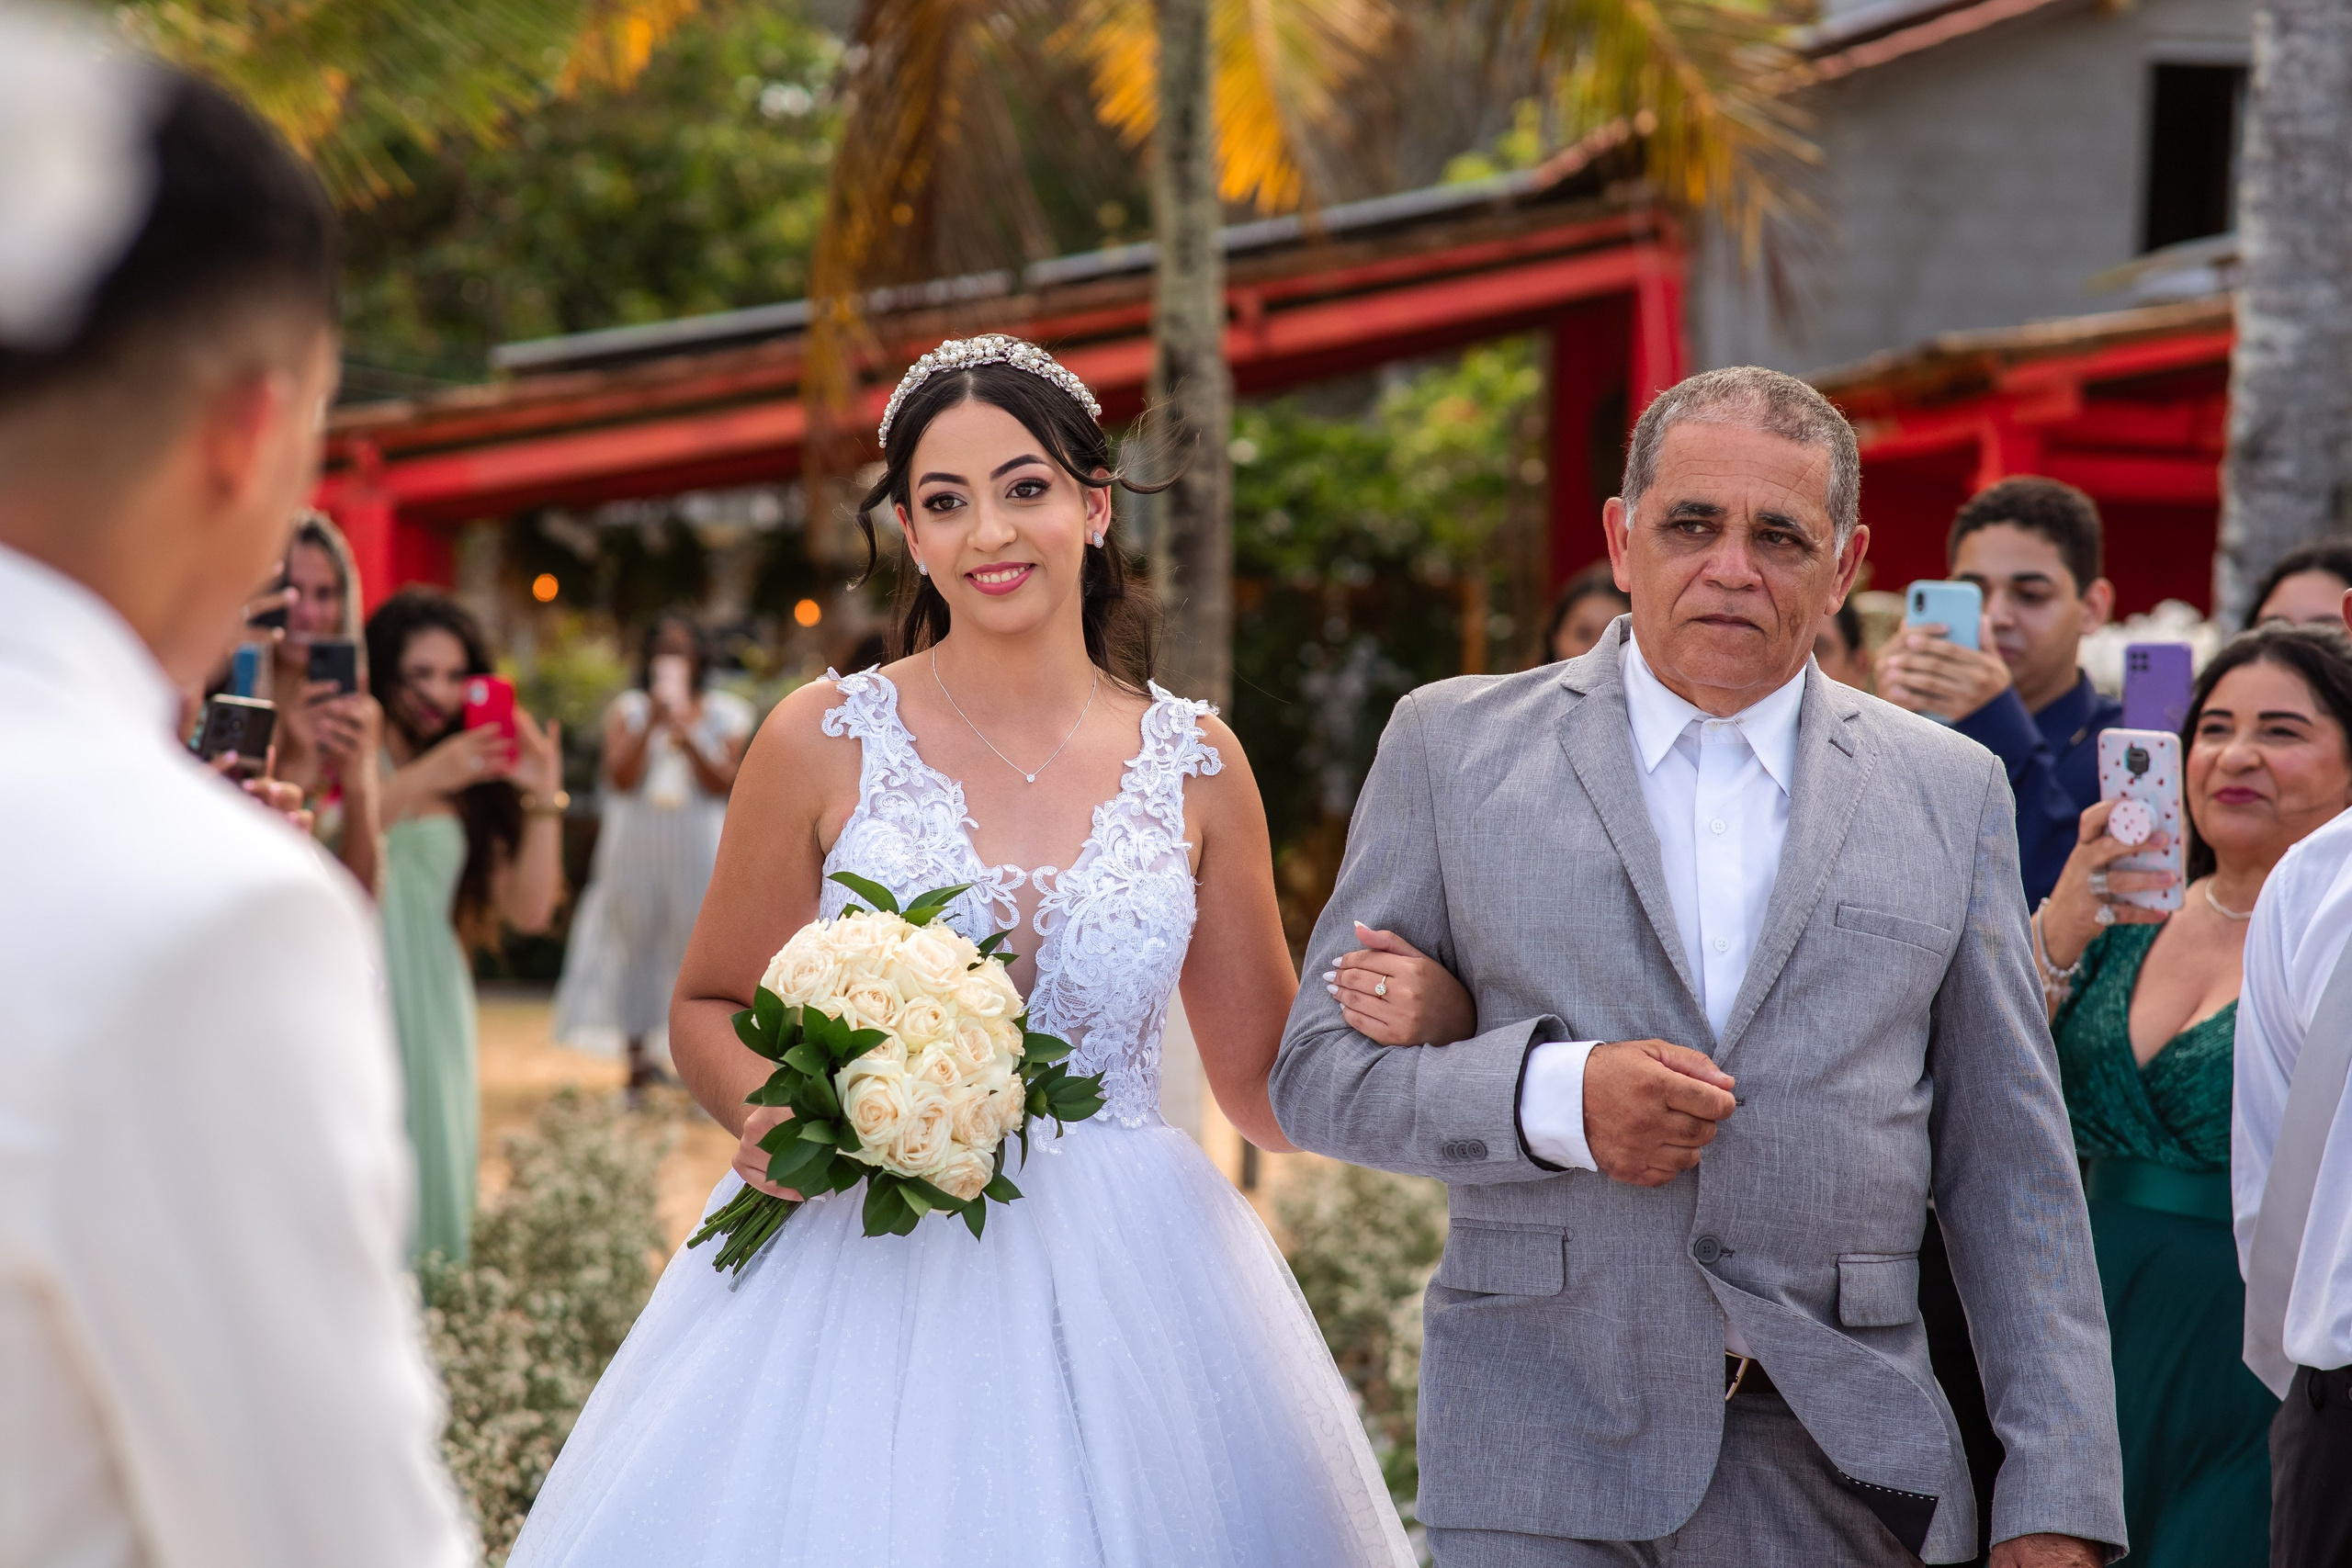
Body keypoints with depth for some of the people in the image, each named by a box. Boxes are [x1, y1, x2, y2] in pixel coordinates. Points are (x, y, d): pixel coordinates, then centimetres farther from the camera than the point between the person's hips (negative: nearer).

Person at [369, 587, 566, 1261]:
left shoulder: (475, 787, 14)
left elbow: (528, 910, 9)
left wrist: (544, 797, 1)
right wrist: (421, 781, -20)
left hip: (432, 1003, 5)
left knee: (431, 1175, 4)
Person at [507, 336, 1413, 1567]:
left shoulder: (1195, 765, 4)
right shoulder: (824, 742, -1)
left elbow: (1266, 1086, 8)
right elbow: (709, 1013, 7)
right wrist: (768, 1118, -13)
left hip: (1123, 1296, 2)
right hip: (860, 1273, -1)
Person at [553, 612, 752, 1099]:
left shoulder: (724, 713, 7)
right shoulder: (628, 710, 7)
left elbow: (722, 784, -3)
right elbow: (621, 778, -3)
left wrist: (687, 738, -16)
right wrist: (650, 726, -13)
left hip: (697, 845, -1)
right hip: (636, 845, 1)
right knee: (635, 944, 1)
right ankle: (635, 1058, 5)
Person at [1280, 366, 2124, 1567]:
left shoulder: (1951, 792, 10)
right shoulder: (1455, 746, 6)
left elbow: (2010, 1174, 7)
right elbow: (1318, 1072, 4)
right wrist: (1552, 1096, -15)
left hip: (1840, 1468, 1)